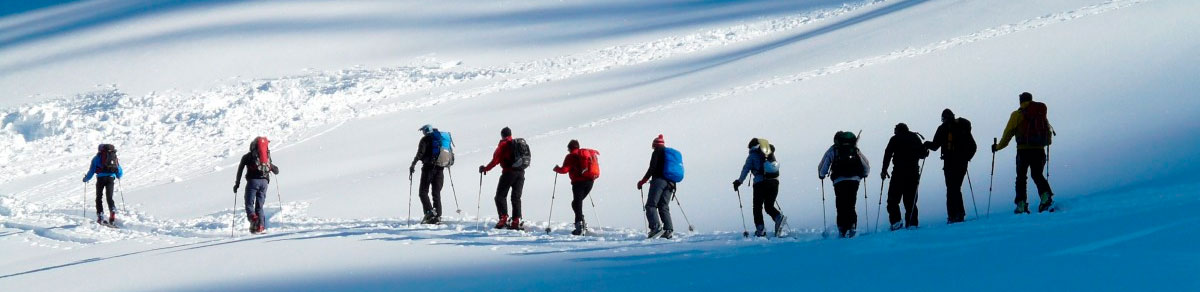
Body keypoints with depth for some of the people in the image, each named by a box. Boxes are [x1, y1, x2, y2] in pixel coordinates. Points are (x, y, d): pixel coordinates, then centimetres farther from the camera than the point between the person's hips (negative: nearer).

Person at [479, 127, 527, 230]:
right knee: (516, 197, 10)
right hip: (521, 173, 6)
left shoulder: (503, 144, -2)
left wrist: (486, 168, 5)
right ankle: (516, 221, 1)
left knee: (500, 196, 2)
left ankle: (504, 218, -12)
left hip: (509, 172, -6)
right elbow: (527, 158, 17)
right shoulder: (522, 143, 15)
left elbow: (496, 159, -7)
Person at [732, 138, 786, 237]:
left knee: (757, 207, 7)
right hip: (774, 181, 4)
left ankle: (760, 229, -1)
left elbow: (746, 169, 2)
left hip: (760, 183, -4)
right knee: (769, 206, 12)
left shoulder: (752, 155, 5)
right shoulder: (771, 154, 18)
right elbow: (777, 167, 23)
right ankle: (779, 217, -18)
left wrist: (739, 181, 12)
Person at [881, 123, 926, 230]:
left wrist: (884, 170, -2)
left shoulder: (895, 139, 5)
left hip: (899, 172, -3)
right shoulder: (915, 138, 13)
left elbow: (888, 154, -4)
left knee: (893, 199, 0)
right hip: (913, 172, 3)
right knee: (910, 200, 8)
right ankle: (912, 223, -2)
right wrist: (925, 152, 31)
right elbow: (923, 153, 8)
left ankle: (896, 221, -16)